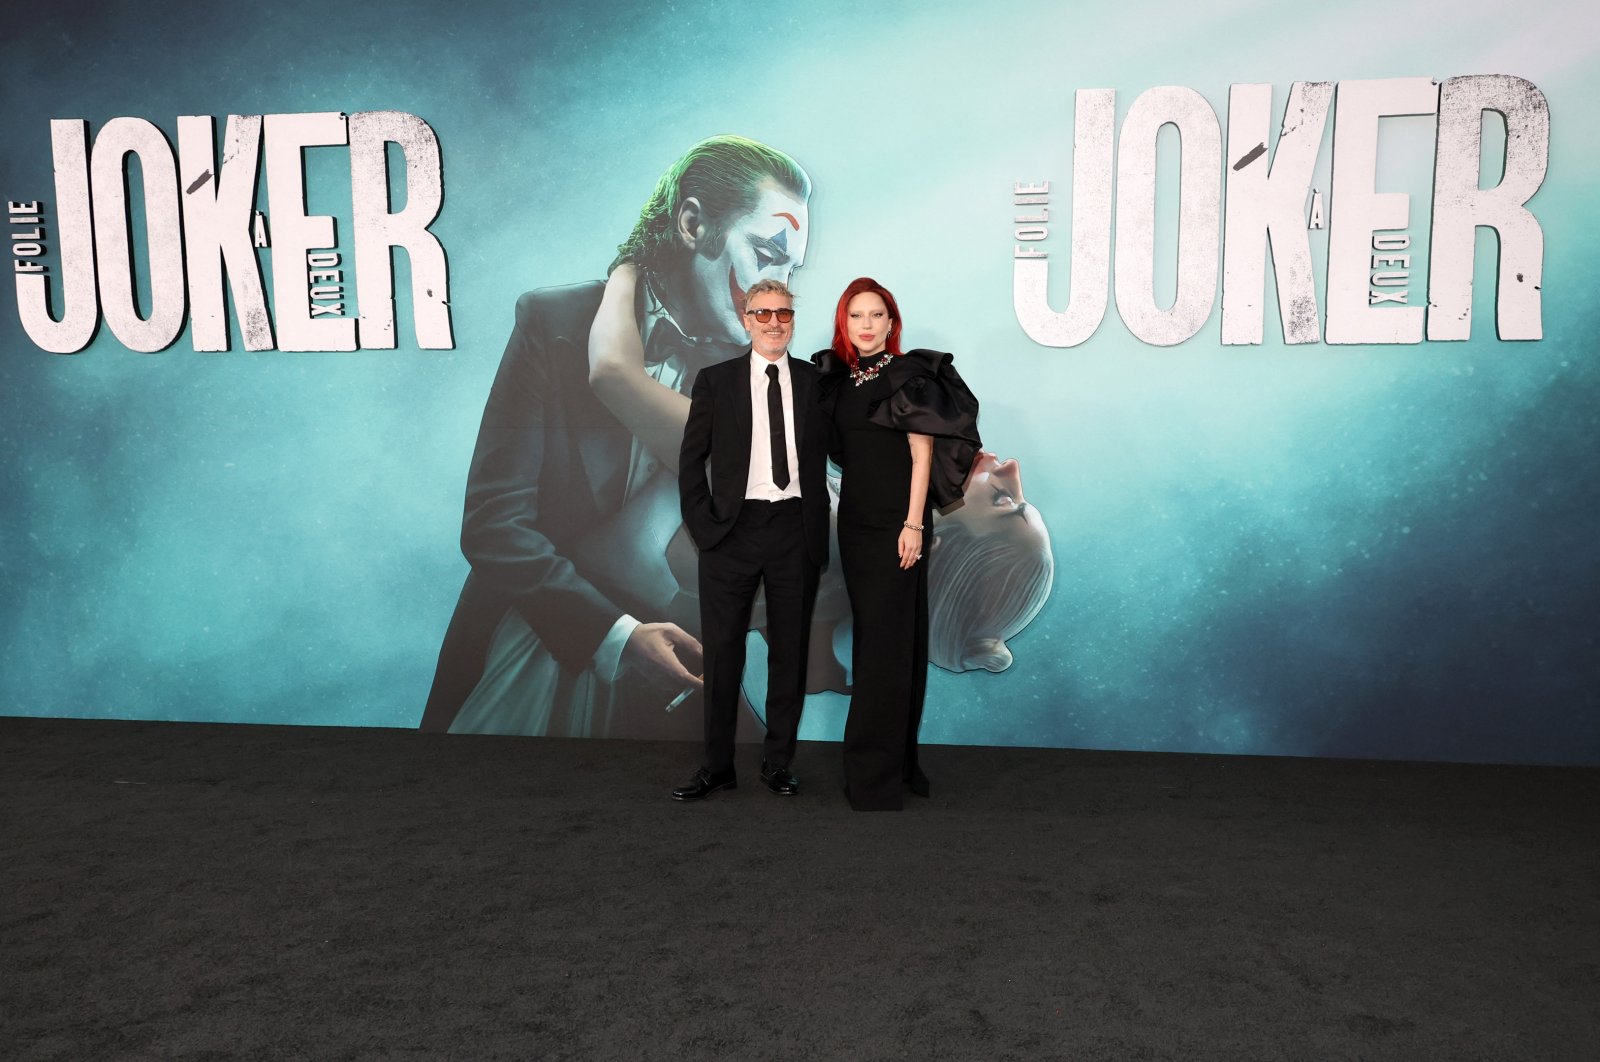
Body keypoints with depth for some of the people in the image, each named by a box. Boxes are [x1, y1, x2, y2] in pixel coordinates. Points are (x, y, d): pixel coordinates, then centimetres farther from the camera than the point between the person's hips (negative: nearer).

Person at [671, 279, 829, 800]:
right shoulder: (715, 381, 5)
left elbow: (833, 450, 7)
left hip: (796, 529, 1)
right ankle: (717, 765, 14)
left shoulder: (817, 381, 7)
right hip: (733, 528, -1)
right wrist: (701, 522, -3)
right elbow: (691, 459, 6)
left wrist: (817, 523, -3)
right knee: (722, 649, 3)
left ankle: (778, 762, 20)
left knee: (790, 649, 7)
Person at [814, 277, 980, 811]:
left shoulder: (912, 375, -5)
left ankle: (876, 774, 0)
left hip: (896, 520, -6)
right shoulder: (836, 378, 11)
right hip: (854, 519, 6)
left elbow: (923, 454, -10)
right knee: (870, 631, 10)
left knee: (888, 637, -5)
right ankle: (895, 759, 20)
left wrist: (914, 524, -16)